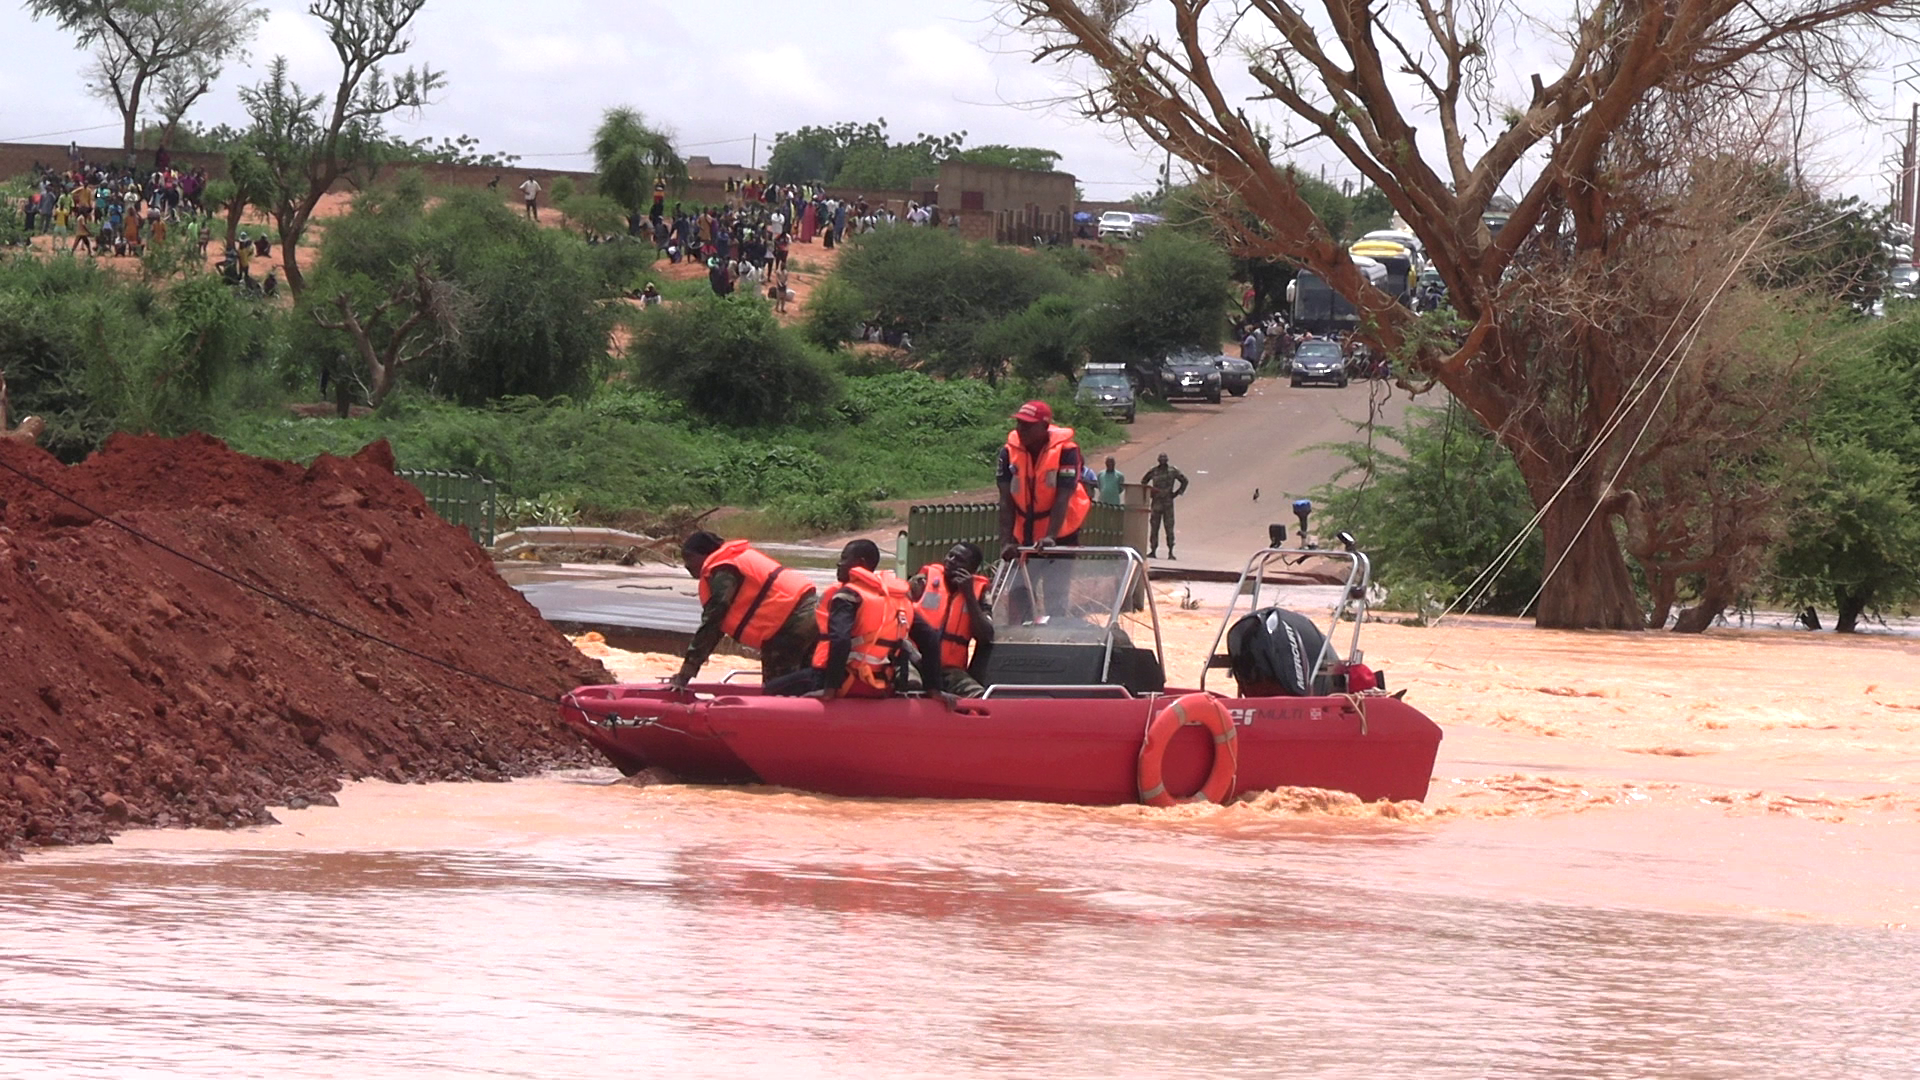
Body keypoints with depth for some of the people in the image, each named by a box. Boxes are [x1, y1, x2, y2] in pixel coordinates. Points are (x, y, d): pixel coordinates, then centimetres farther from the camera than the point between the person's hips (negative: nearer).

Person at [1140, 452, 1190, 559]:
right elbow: (1143, 481, 20)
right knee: (1154, 527, 2)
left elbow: (1184, 480, 11)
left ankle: (1170, 552, -2)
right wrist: (1149, 493, 7)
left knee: (1169, 527, -4)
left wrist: (1177, 493, 4)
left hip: (1168, 502, -2)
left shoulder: (1173, 471, 1)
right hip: (1156, 502, 2)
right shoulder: (1153, 471, 5)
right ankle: (1153, 551, 8)